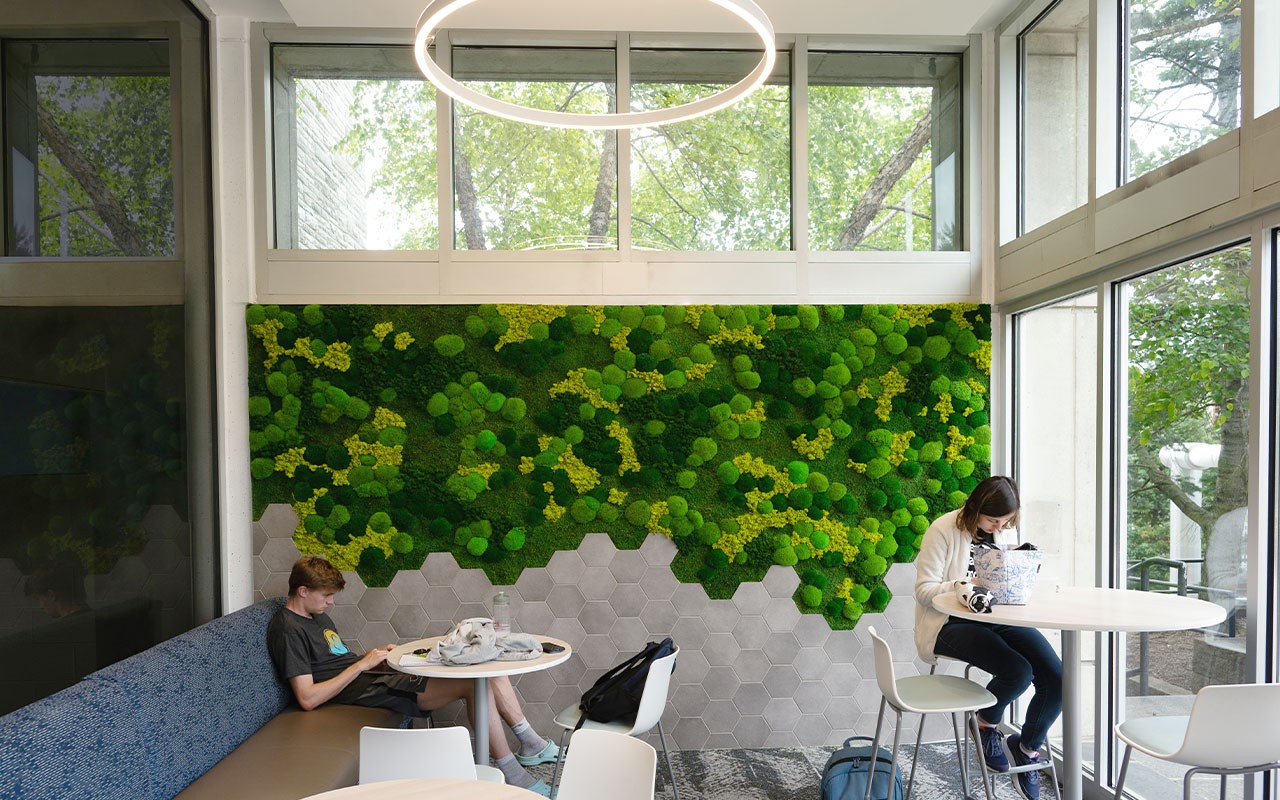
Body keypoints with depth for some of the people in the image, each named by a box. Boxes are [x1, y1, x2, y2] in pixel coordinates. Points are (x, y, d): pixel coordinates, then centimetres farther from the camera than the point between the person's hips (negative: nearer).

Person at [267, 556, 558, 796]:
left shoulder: (317, 616, 20)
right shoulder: (289, 630, -11)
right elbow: (307, 698, -20)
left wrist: (376, 654, 5)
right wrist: (361, 664, -16)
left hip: (379, 678, 10)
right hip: (365, 690, -10)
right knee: (474, 683, -23)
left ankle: (533, 745, 10)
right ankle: (514, 777, -12)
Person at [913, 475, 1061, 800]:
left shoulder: (1006, 531, 8)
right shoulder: (944, 529, -11)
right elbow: (924, 590, -11)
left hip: (1000, 619, 6)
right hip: (952, 624, -6)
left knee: (1057, 678, -15)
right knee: (1018, 671, -28)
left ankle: (1027, 747, 15)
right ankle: (987, 724, 7)